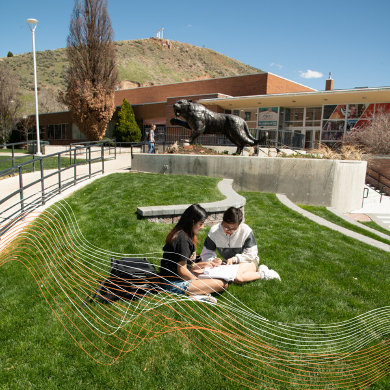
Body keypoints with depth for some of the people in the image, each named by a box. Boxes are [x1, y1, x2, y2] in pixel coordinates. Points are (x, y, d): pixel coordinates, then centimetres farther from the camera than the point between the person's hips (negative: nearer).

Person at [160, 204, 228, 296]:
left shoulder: (179, 233, 8)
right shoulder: (182, 239, -22)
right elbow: (182, 271, -21)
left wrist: (203, 265, 14)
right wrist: (198, 281, -5)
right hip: (176, 284, -10)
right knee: (223, 284, -12)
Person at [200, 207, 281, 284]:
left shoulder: (246, 230, -19)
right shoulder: (214, 231, -13)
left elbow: (251, 254, -14)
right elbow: (206, 253, -7)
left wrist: (234, 259, -27)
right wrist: (212, 260, -30)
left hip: (248, 261, -5)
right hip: (228, 263, 5)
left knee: (237, 277, -38)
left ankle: (262, 274, -8)